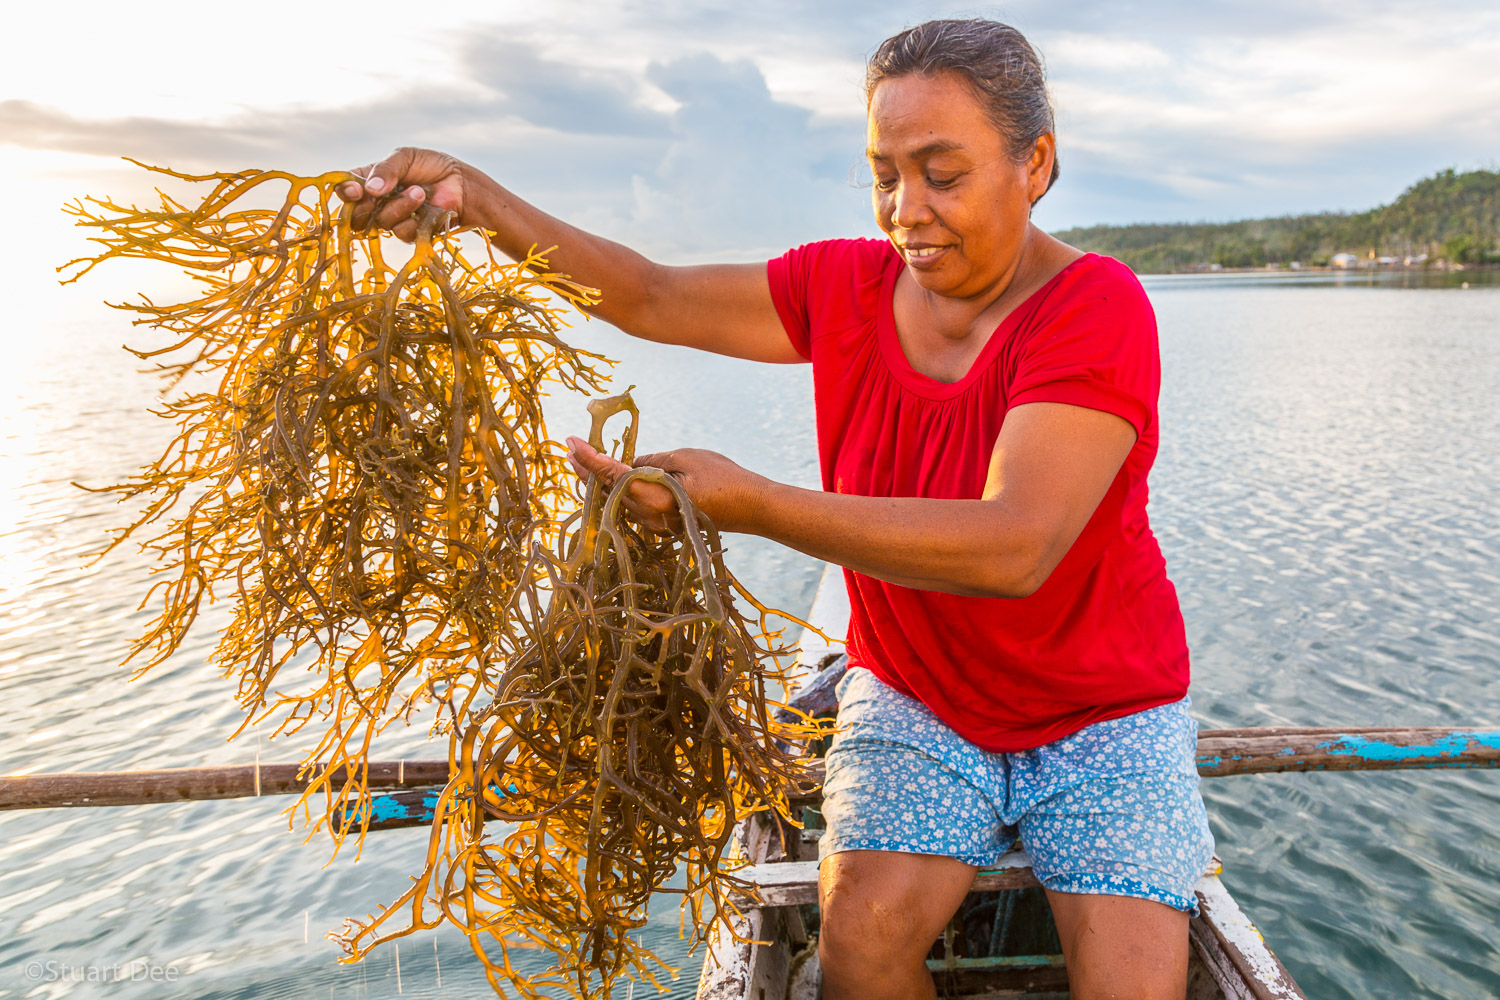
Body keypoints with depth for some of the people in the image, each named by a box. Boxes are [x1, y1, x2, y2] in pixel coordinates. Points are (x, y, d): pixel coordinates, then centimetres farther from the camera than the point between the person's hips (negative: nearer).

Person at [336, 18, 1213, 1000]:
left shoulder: (1096, 307, -21)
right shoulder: (848, 287, -4)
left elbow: (1014, 548, -34)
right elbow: (653, 298, 2)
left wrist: (751, 504, -41)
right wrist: (474, 196, -11)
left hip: (1102, 712, -2)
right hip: (917, 698, 3)